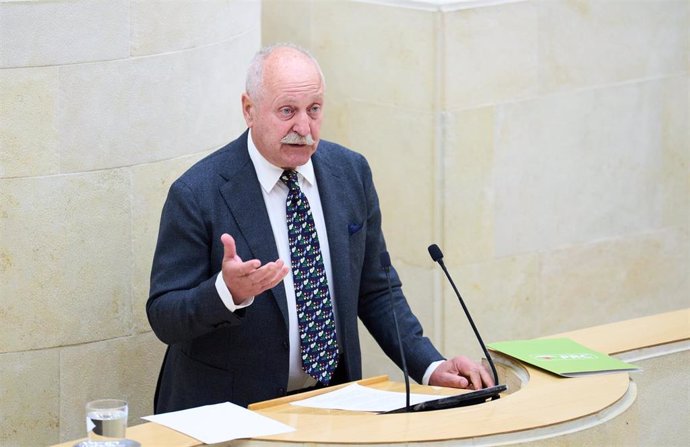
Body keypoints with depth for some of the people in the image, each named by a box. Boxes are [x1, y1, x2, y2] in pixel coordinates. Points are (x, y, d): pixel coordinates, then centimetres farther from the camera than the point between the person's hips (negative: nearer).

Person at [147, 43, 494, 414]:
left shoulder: (350, 172, 4)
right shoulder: (196, 194, -10)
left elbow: (376, 291, 13)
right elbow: (164, 318, -9)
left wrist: (430, 367, 2)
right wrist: (228, 291, -28)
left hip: (333, 402, 4)